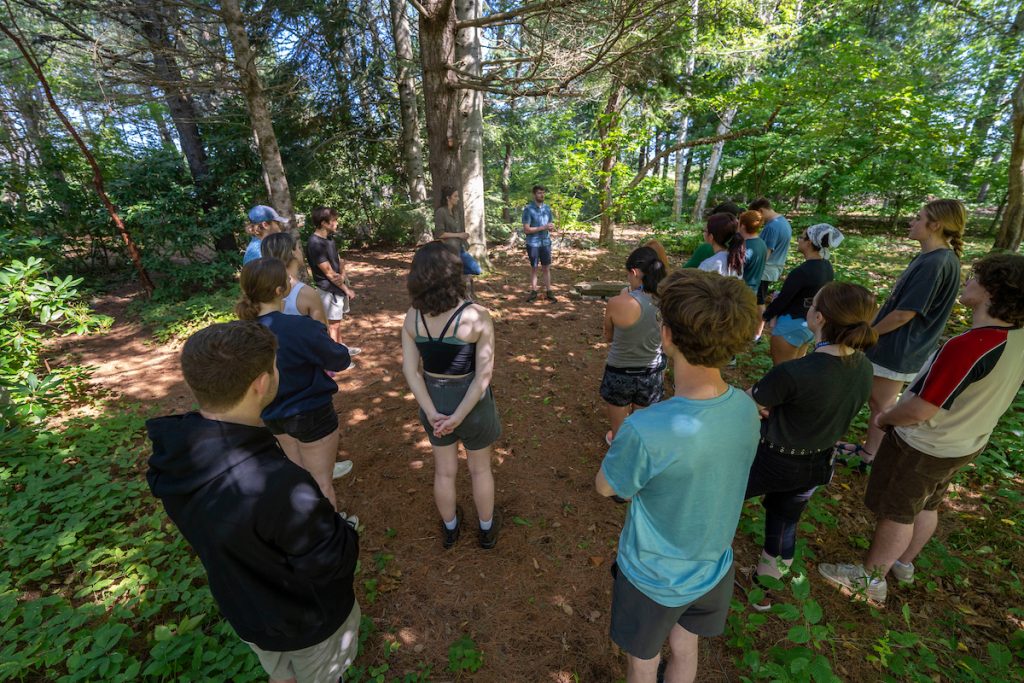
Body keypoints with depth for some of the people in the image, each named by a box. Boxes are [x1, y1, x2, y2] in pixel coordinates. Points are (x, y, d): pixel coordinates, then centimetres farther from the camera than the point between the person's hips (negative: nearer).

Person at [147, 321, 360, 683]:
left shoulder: (174, 455, -21)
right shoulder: (278, 484, -45)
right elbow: (332, 562, -29)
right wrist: (342, 527, -10)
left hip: (244, 610, 5)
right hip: (309, 618, -5)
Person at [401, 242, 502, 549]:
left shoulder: (413, 317, -12)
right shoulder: (476, 316, -23)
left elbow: (410, 369, -12)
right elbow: (484, 374, -24)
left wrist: (431, 413, -12)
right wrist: (459, 416, -19)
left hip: (434, 400, 3)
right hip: (471, 401, -3)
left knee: (445, 471, 24)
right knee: (480, 469, 22)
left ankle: (450, 528, 48)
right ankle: (486, 529, 45)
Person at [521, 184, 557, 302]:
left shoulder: (547, 208, 7)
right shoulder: (528, 209, -9)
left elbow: (552, 225, 13)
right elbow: (526, 230, -14)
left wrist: (551, 227, -12)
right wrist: (543, 227, -18)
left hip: (546, 243, 4)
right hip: (533, 244, -4)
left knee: (546, 268, 7)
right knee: (533, 268, 7)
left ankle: (548, 292, 14)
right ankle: (533, 292, 17)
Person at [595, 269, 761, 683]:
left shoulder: (645, 432, -40)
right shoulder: (747, 409, -19)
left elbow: (605, 487, -18)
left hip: (653, 575, -4)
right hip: (713, 569, 5)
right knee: (685, 649, 32)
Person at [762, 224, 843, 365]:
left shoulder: (801, 271, -25)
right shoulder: (827, 267, 2)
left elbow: (782, 299, -18)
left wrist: (766, 315, 0)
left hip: (791, 325, -8)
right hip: (812, 324, 8)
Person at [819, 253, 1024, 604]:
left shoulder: (968, 347, -34)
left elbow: (920, 410, -29)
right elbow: (982, 396, 7)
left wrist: (884, 418, -10)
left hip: (923, 448, -8)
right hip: (967, 443, 8)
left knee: (897, 513, 11)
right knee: (927, 506, 26)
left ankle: (871, 577, 31)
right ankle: (904, 563, 48)